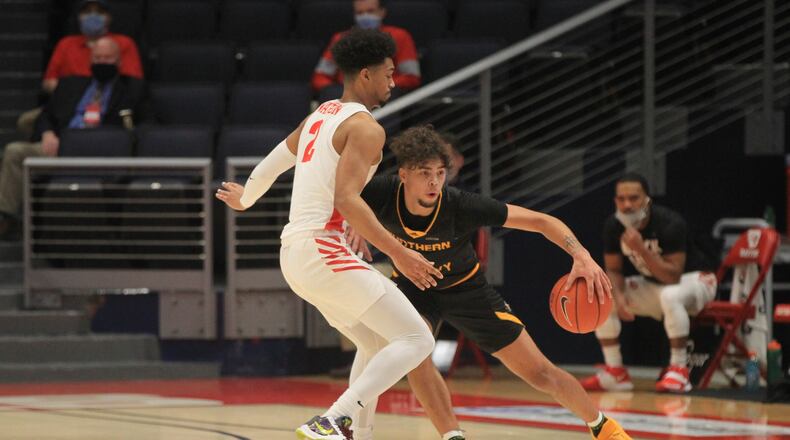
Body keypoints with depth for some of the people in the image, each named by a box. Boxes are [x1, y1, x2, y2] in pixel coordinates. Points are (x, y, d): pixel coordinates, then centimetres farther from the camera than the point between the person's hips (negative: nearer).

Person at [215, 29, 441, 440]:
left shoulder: (320, 116, 19)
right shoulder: (365, 126, -8)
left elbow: (273, 162, 33)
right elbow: (347, 200, -20)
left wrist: (245, 198, 53)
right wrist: (398, 254, -21)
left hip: (294, 253, 10)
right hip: (323, 248, -10)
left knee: (376, 343, 23)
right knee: (415, 340, -11)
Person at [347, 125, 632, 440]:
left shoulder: (462, 206, -35)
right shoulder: (382, 194, -32)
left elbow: (541, 221, -32)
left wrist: (581, 256, -48)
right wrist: (352, 225, -36)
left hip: (464, 287, -1)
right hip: (413, 286, 1)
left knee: (540, 373, 1)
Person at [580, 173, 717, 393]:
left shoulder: (670, 224, -29)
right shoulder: (613, 226, -12)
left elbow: (672, 277, -32)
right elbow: (613, 270, -2)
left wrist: (641, 249, -41)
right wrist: (618, 296, -24)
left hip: (695, 279, -6)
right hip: (652, 284, 6)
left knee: (670, 296, -41)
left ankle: (679, 370, -30)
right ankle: (615, 372, -4)